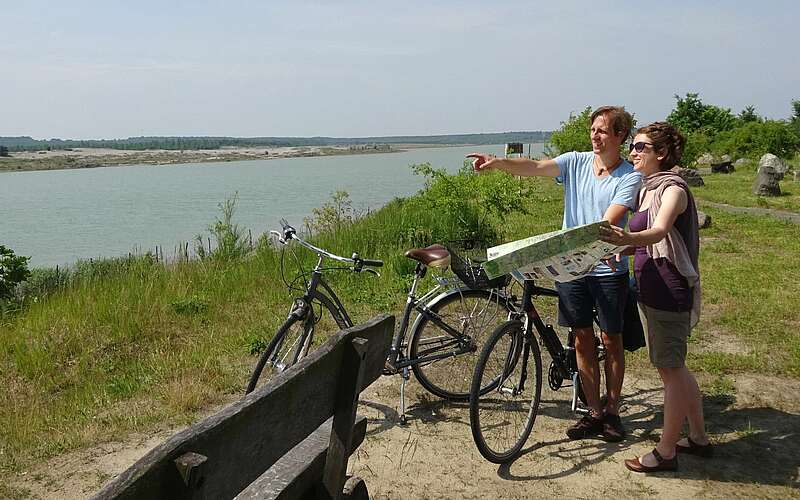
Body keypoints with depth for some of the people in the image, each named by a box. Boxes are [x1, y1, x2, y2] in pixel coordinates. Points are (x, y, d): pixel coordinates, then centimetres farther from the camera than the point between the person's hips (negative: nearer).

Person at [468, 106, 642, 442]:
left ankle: (612, 411, 24)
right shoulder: (576, 162, 3)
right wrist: (497, 162, -30)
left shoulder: (630, 177, -7)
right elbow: (534, 167, -12)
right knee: (582, 339, 9)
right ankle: (594, 413, 22)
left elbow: (609, 220, -20)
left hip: (608, 269, -3)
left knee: (611, 340, 8)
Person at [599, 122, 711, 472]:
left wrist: (626, 238, -52)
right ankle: (698, 438, 32)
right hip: (649, 290, 10)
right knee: (675, 367, 18)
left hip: (670, 293, -9)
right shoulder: (647, 189, 13)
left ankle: (666, 452, 12)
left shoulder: (673, 188, -14)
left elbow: (659, 231, -33)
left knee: (670, 371, 0)